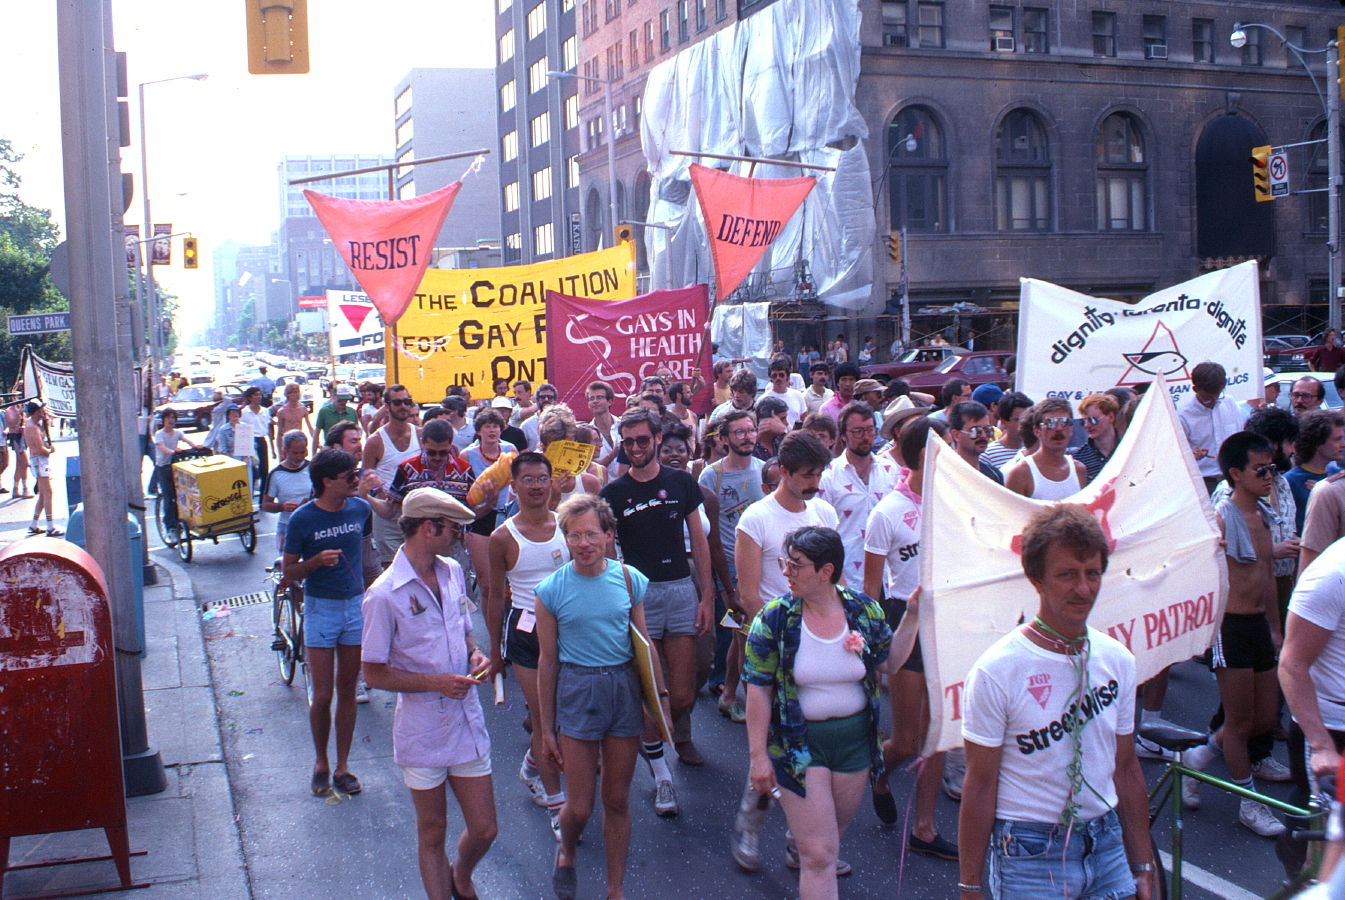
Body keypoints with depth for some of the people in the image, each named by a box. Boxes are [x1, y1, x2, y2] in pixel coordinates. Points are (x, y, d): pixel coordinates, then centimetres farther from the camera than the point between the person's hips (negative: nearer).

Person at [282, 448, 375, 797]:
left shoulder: (360, 509, 0)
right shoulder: (302, 519, -11)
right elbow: (289, 573, -6)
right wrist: (317, 561, -24)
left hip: (356, 606, 3)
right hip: (320, 608, -3)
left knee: (347, 691, 8)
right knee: (322, 695, -2)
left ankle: (342, 765, 19)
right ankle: (320, 761, 20)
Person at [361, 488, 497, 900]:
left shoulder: (452, 572, 5)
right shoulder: (384, 595, -16)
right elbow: (375, 673, -11)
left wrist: (475, 654, -3)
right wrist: (437, 682, -21)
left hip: (467, 722, 5)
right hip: (422, 731, -5)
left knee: (484, 830, 12)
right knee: (432, 834, 11)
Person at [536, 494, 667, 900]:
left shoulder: (629, 579, -2)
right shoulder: (552, 589, -6)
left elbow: (644, 643, 8)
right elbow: (547, 660, 0)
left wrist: (660, 694, 3)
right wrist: (546, 727, 2)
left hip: (623, 688, 2)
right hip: (576, 691, -2)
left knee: (618, 800, 11)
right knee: (580, 807, 3)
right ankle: (566, 854, 38)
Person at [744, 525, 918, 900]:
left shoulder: (864, 610, -5)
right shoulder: (774, 619, -13)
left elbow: (888, 663, 7)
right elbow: (759, 690, -9)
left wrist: (912, 617, -4)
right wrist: (758, 755, -10)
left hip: (855, 740, 3)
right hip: (799, 744, -3)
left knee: (832, 838, 20)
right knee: (820, 855, -5)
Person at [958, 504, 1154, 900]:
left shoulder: (1118, 660, 1)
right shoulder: (996, 670, -16)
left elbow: (1126, 768, 9)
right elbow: (979, 786, -12)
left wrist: (1143, 867, 11)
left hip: (1107, 845, 5)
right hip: (1030, 854, -5)